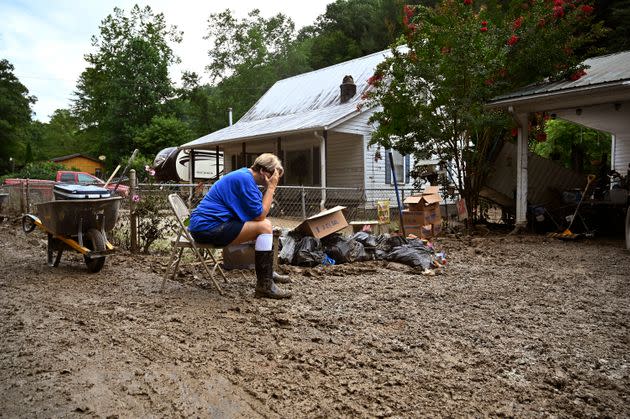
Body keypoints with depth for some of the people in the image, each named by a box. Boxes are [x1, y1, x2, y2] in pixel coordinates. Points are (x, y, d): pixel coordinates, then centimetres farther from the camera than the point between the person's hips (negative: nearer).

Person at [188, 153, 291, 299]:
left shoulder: (244, 175, 14)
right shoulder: (245, 179, -17)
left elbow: (259, 212, 13)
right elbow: (260, 215, -18)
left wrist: (270, 188, 4)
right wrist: (271, 187, -13)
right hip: (207, 227, -11)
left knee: (264, 224, 18)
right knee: (265, 226, -19)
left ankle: (267, 271, 26)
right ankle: (265, 286, -17)